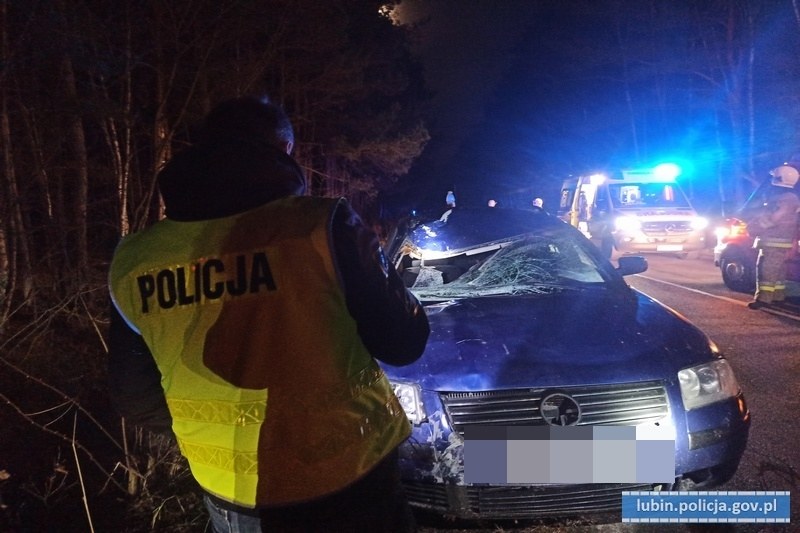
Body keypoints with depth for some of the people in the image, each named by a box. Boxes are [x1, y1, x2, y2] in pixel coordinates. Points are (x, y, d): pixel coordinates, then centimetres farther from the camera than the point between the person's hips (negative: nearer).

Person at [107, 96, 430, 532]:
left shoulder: (132, 262, -5)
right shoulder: (320, 226, -18)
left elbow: (135, 399, 6)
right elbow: (402, 342, -12)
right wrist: (388, 283, 6)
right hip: (346, 485, -3)